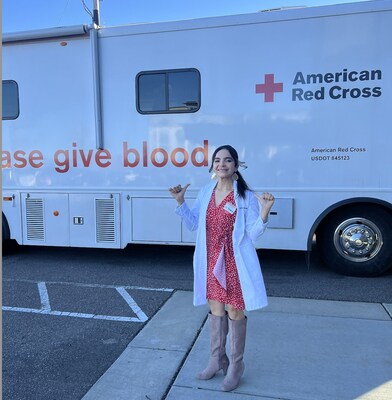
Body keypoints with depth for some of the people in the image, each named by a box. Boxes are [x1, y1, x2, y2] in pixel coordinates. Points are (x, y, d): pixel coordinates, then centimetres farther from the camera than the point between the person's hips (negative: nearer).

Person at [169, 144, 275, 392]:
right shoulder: (206, 193, 4)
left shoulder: (246, 196, -10)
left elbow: (253, 234, -12)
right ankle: (217, 359, 39)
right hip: (211, 262, 5)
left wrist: (265, 211, -27)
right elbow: (193, 224, 11)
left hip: (234, 263, -5)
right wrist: (181, 202, 0)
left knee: (234, 312, 8)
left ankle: (236, 365, 29)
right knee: (215, 308, 18)